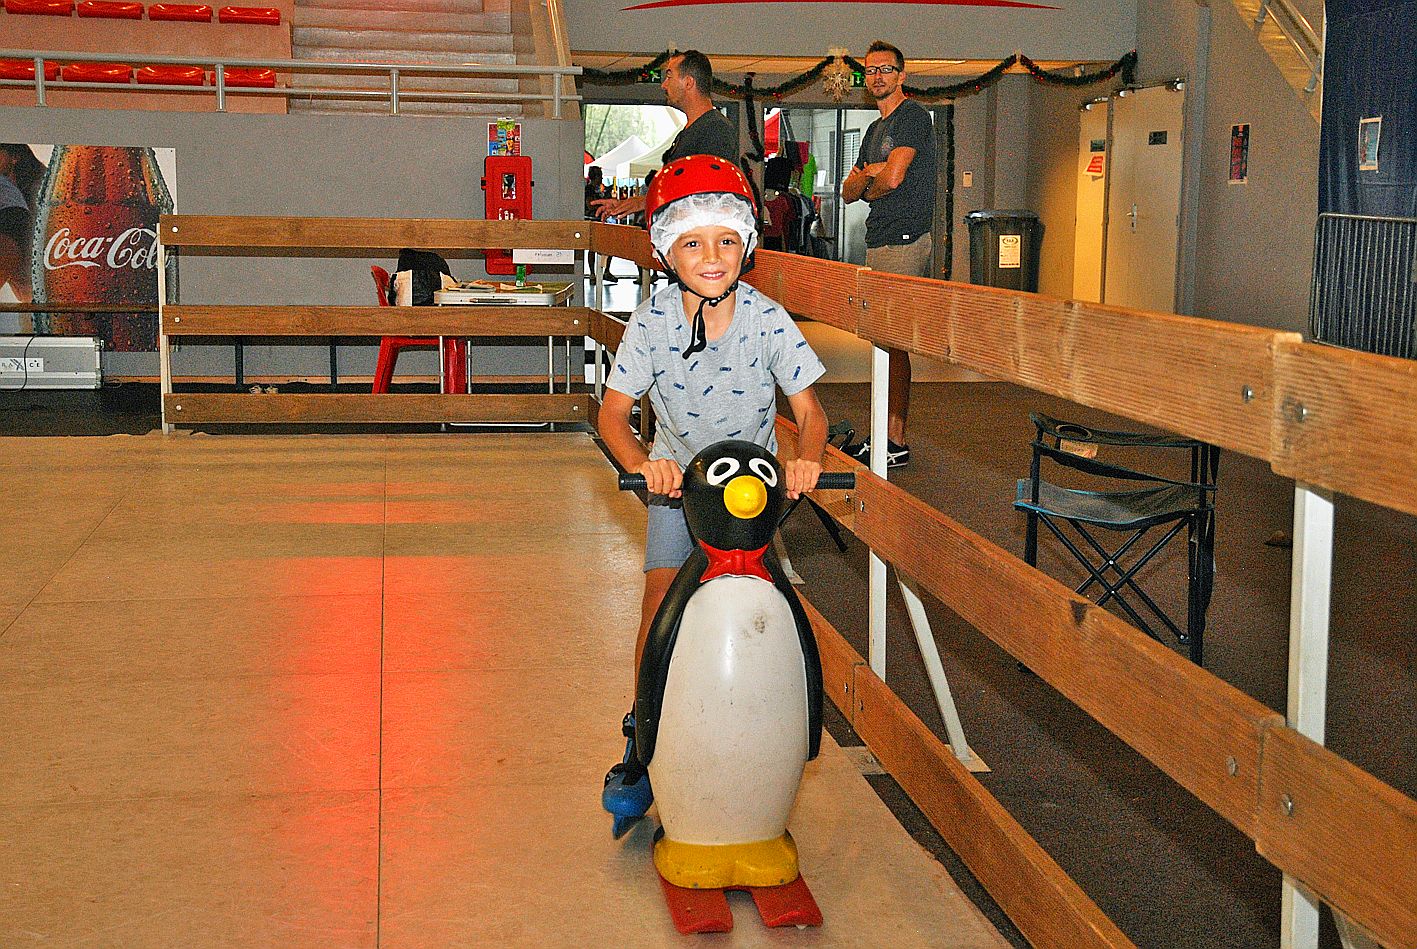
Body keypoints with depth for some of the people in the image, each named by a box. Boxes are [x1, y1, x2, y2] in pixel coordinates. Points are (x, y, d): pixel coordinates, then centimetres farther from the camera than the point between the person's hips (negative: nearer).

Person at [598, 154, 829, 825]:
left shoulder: (767, 320, -16)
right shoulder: (653, 322, -17)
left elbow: (809, 407, -14)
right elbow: (613, 412, -17)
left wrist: (806, 457, -36)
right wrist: (644, 463, -37)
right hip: (677, 475, 0)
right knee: (662, 597, -13)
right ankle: (643, 742, 0)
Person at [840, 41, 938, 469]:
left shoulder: (913, 115, -6)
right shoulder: (875, 129, 23)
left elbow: (893, 177, -18)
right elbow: (848, 191, 21)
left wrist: (868, 188, 4)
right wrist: (866, 175, -2)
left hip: (904, 239, -10)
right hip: (879, 241, 10)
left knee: (893, 342, -11)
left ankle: (896, 442, -9)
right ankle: (882, 435, 14)